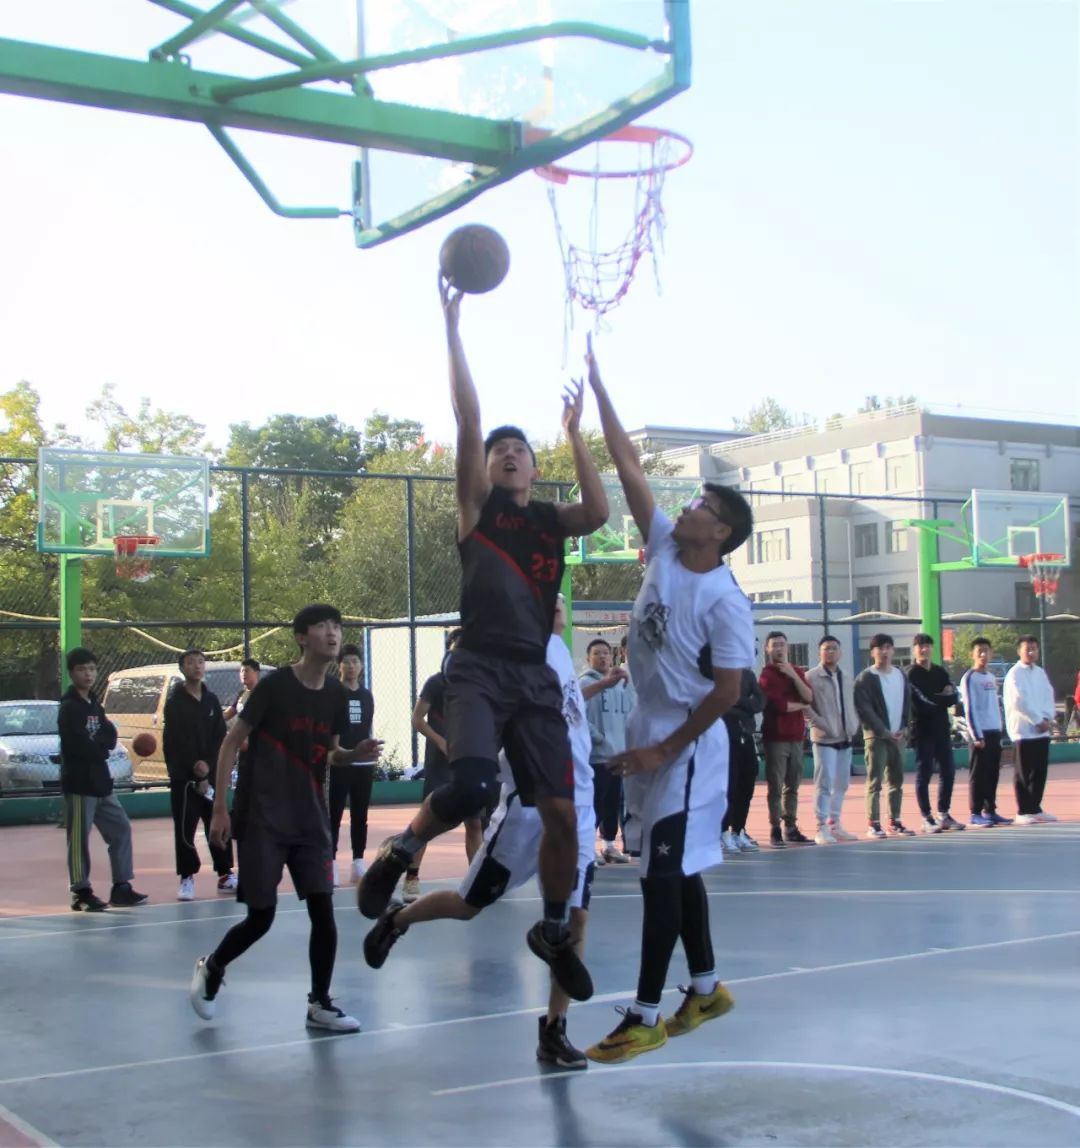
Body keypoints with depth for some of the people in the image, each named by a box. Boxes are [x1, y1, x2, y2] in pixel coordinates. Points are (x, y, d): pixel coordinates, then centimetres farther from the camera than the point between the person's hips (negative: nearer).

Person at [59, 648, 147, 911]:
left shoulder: (94, 705, 15)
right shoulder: (69, 707, -10)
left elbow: (110, 738, 5)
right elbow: (81, 745, -20)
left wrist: (95, 744, -13)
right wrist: (102, 748, -5)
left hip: (100, 781, 9)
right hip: (78, 783, -9)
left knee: (121, 829, 11)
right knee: (79, 839, -4)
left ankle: (121, 887, 16)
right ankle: (82, 892, 3)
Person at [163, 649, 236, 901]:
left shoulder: (211, 699, 9)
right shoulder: (175, 702, -4)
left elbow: (220, 736, 4)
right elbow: (176, 741, -9)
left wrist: (208, 764, -11)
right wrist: (195, 769, -14)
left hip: (211, 773, 4)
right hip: (183, 775, -4)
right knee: (185, 828, -4)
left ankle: (225, 874, 14)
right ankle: (187, 878, 5)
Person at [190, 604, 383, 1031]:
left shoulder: (336, 694, 4)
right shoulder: (275, 685, -12)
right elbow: (232, 741, -8)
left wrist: (356, 754, -5)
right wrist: (220, 808, -12)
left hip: (310, 819, 5)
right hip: (262, 818, -5)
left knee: (323, 910, -3)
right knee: (261, 916, -2)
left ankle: (320, 1004, 11)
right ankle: (210, 968, 26)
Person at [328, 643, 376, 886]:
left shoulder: (366, 695, 12)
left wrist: (370, 753, 13)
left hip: (364, 763, 5)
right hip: (338, 764, -5)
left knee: (360, 815, 9)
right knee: (334, 815, -3)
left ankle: (358, 862, 15)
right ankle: (331, 862, 0)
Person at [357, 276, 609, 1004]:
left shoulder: (552, 520, 16)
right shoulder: (478, 505, 7)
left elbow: (599, 513, -7)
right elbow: (468, 417, -4)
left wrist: (575, 434, -3)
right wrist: (453, 328, -7)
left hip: (536, 677, 4)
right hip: (480, 670, -4)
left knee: (562, 812, 2)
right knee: (474, 786, -29)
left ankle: (554, 931, 24)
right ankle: (400, 852, 1)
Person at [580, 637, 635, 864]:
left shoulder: (624, 682, 12)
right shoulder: (585, 682, -6)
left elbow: (631, 713, 16)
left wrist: (629, 741, 5)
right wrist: (598, 737, -18)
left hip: (620, 754, 6)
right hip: (595, 755, -6)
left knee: (614, 803, 12)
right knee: (594, 803, -6)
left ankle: (609, 845, 22)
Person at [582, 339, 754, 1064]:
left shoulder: (725, 600, -17)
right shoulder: (665, 550, 3)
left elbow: (728, 691, -17)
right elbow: (629, 465, 4)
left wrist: (668, 750, -17)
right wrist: (597, 388, 1)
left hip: (687, 746, -8)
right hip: (652, 734, 8)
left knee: (665, 875, -7)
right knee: (678, 870, 16)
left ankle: (646, 1016, -1)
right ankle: (706, 988, 29)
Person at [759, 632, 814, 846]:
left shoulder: (796, 671, 15)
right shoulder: (767, 674, -4)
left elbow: (809, 697, 0)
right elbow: (779, 704, -16)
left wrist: (793, 675, -9)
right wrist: (801, 706, -1)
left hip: (796, 736, 6)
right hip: (776, 737, -6)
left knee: (793, 786, 8)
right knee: (776, 786, -6)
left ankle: (791, 828, 12)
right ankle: (775, 830, -4)